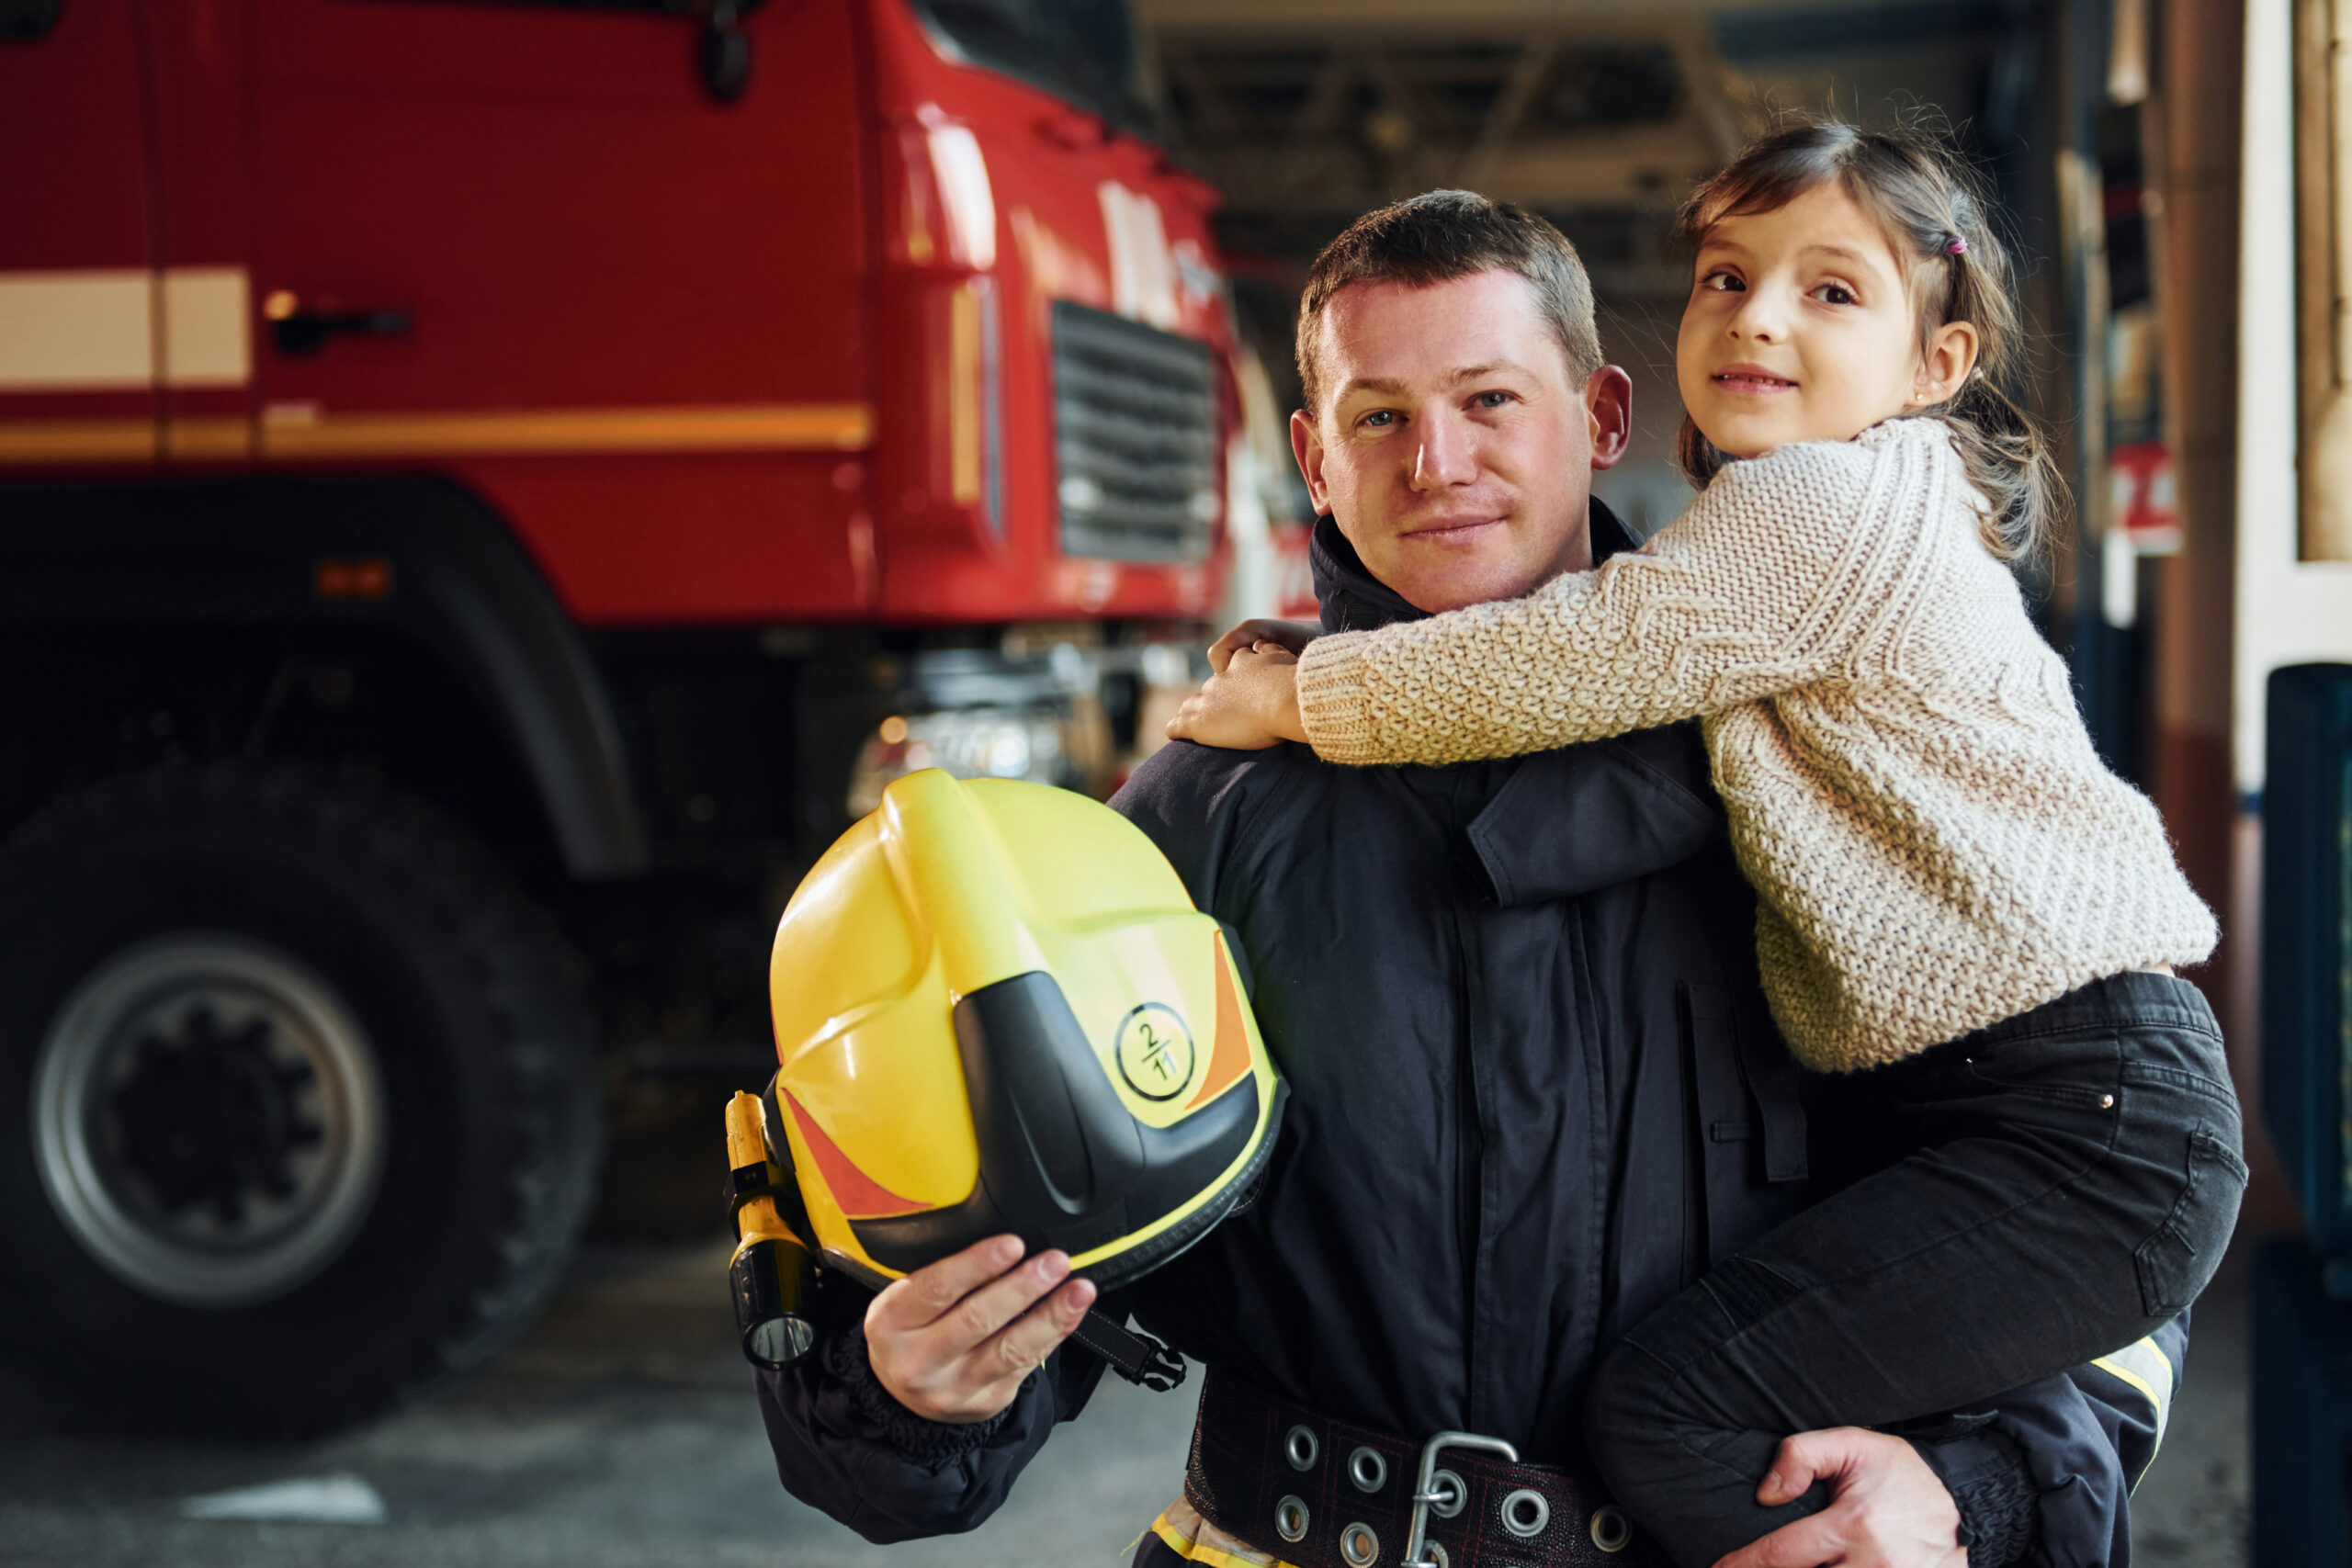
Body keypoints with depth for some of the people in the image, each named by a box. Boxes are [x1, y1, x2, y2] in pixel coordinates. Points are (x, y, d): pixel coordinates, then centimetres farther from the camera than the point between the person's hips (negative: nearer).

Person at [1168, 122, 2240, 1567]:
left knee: (1673, 1411, -16)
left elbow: (1559, 664, -12)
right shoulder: (1831, 530, 21)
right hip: (1956, 1108, 11)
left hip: (2092, 1123, -11)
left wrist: (1298, 694, 1)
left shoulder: (1833, 500, -11)